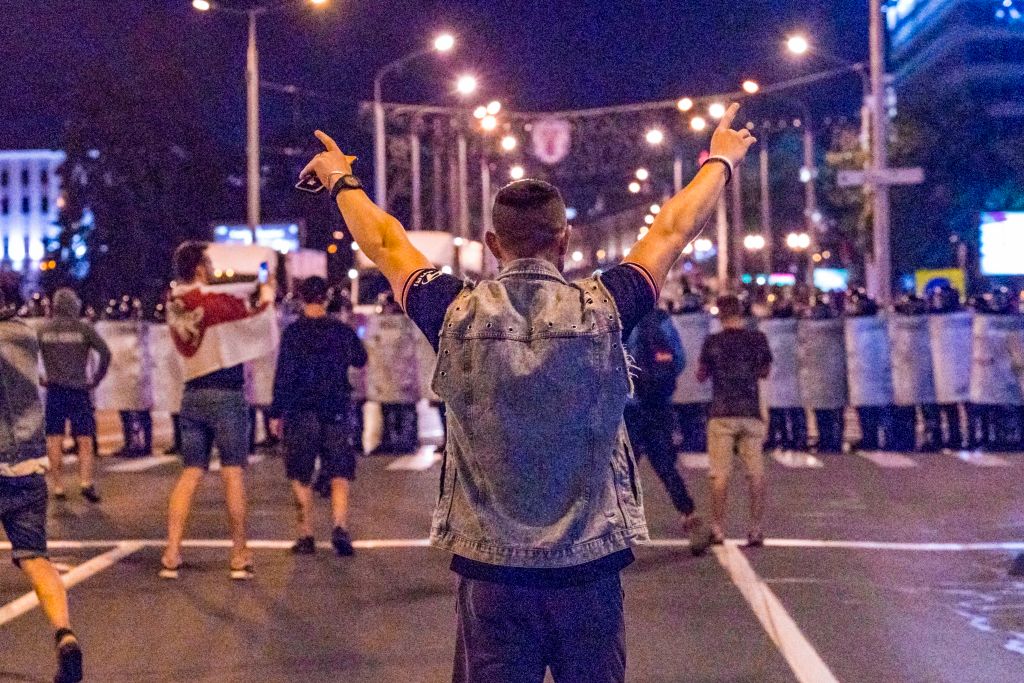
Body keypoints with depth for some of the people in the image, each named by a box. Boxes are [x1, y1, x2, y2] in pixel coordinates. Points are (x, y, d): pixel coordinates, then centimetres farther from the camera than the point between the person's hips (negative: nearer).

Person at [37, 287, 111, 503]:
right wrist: (96, 379, -2)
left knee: (54, 440, 7)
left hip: (53, 389, 1)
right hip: (78, 388, -1)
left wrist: (39, 379, 6)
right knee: (85, 440, 2)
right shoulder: (84, 328, -2)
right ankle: (86, 482, -14)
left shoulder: (43, 329, 3)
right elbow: (105, 353, -10)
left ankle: (58, 487, 5)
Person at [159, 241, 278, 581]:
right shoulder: (218, 301, -12)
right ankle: (239, 555, 4)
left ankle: (172, 553, 1)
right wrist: (266, 299, 17)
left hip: (192, 393, 6)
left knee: (190, 473, 7)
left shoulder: (175, 307, 8)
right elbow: (259, 324, -1)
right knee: (233, 474, 0)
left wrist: (251, 302, 22)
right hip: (226, 394, -6)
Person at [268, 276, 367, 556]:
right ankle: (340, 526, -19)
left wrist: (276, 413, -3)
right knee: (339, 475, 2)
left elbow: (283, 375, -8)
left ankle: (306, 536, 12)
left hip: (301, 414, -2)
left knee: (301, 478, 10)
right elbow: (361, 359, 22)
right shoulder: (342, 331, 3)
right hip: (337, 412, 2)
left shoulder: (293, 332, -6)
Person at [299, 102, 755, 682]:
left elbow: (386, 243, 12)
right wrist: (721, 162, 27)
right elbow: (674, 229, 10)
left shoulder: (458, 315, -6)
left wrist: (342, 181, 31)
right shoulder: (603, 310, -7)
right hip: (589, 567, 0)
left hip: (490, 569, 1)